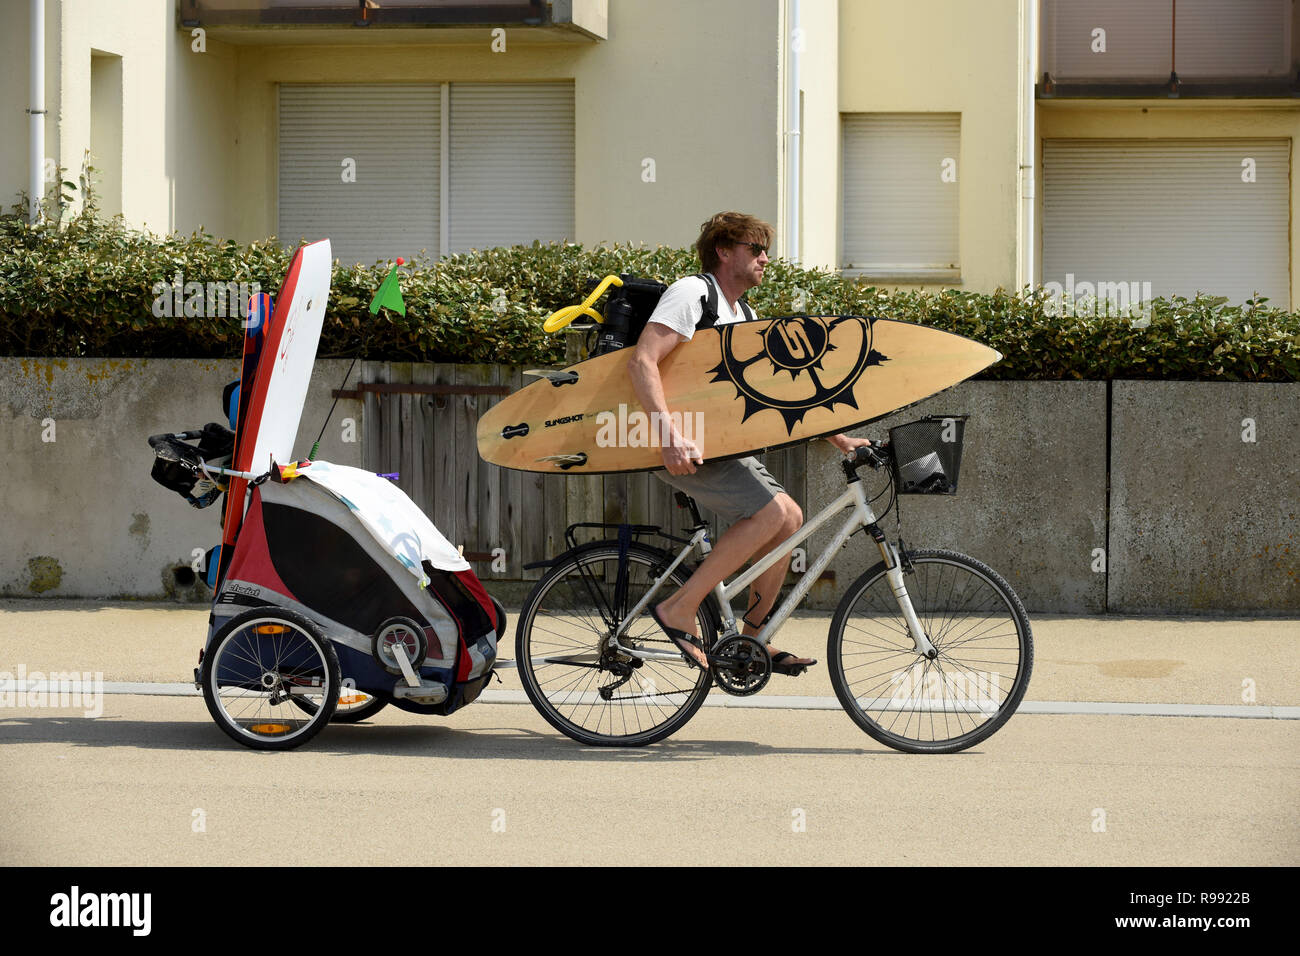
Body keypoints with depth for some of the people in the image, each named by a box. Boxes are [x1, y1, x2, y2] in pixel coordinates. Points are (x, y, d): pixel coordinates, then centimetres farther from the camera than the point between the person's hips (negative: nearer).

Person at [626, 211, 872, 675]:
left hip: (717, 441, 10)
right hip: (680, 445, -10)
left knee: (789, 517, 3)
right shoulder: (693, 293, -11)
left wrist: (836, 436, 15)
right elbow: (642, 362, -24)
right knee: (770, 511, -23)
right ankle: (679, 610, -18)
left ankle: (753, 637, 11)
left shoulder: (743, 315, 19)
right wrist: (670, 433, -36)